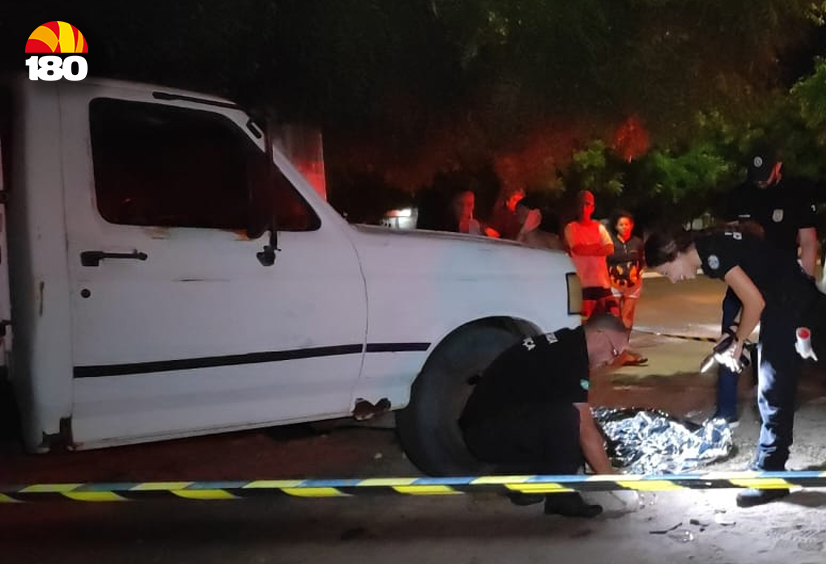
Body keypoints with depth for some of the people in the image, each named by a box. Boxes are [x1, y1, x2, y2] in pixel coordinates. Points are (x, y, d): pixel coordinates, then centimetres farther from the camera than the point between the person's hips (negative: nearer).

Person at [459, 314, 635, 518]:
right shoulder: (570, 356, -17)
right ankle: (561, 497, -14)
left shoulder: (561, 346, 13)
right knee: (566, 418, -28)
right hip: (487, 433, -10)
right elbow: (586, 430, -16)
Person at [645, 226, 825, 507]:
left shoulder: (712, 253, -21)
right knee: (773, 389, 17)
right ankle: (770, 464, 28)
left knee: (773, 393, -8)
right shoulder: (711, 244, 7)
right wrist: (738, 339, 12)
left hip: (793, 305, -10)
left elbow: (755, 301, -21)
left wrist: (737, 343, -8)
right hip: (786, 303, 10)